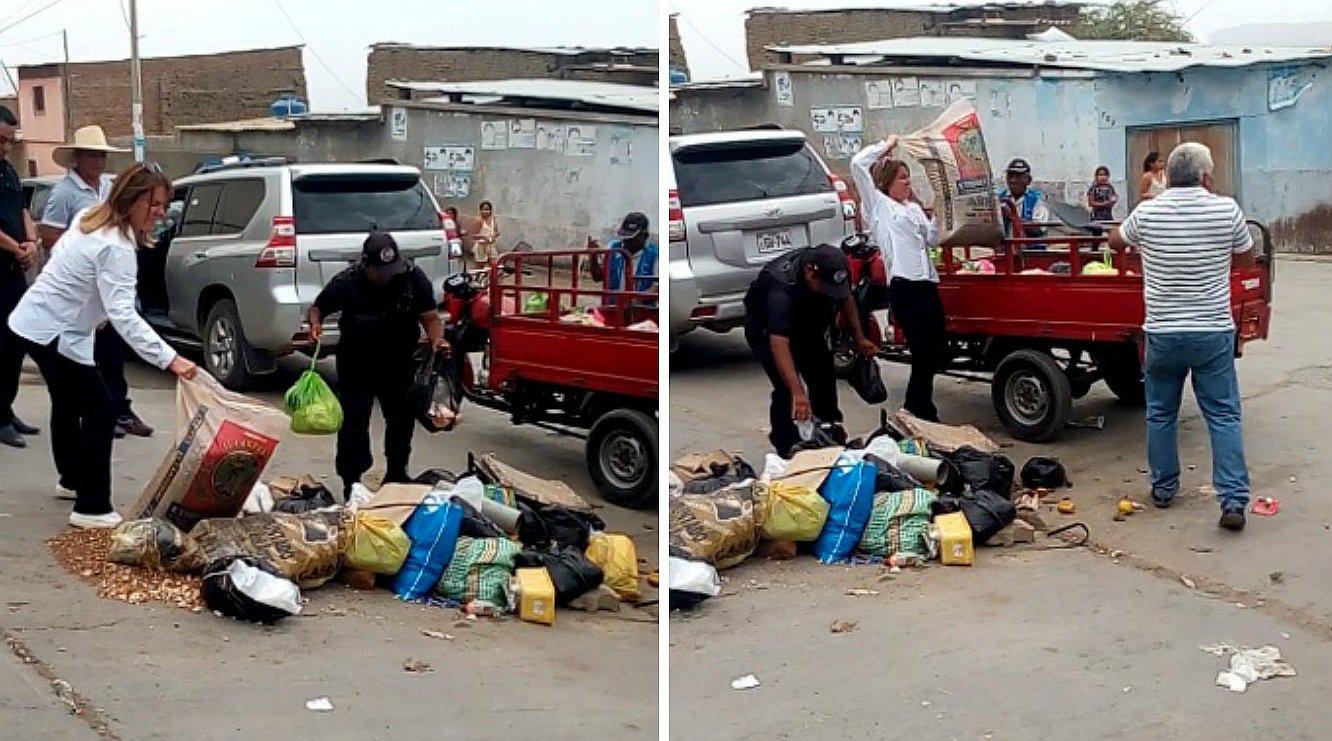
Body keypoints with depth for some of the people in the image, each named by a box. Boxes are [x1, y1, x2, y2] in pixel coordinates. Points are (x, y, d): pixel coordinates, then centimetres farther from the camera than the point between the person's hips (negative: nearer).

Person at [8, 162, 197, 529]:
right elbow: (123, 315, -36)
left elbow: (59, 253, 17)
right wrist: (169, 359, -42)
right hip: (56, 334, -10)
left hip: (34, 320, 10)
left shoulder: (88, 217, 2)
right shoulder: (116, 249, -27)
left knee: (68, 403, 26)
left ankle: (71, 480, 45)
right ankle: (91, 508, -8)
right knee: (100, 410, -8)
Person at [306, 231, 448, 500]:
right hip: (356, 365, -3)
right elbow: (316, 308, -5)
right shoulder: (346, 283, -18)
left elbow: (430, 317, -10)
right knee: (354, 424, -3)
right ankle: (351, 484, 9)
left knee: (402, 420, 15)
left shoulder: (413, 278, -15)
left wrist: (437, 338, -30)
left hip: (399, 364, 3)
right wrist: (315, 323, -27)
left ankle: (396, 475, 35)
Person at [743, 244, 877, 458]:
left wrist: (859, 338, -5)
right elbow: (779, 343, -52)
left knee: (824, 381, 8)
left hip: (807, 326, 7)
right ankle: (786, 451, -9)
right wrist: (797, 393, -60)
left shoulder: (836, 271, -23)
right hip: (768, 329, -7)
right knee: (786, 388, -20)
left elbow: (845, 299, 2)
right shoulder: (781, 287, -44)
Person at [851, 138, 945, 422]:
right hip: (903, 286, -7)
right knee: (924, 352, -6)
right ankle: (920, 412, 6)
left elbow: (932, 238, 18)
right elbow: (858, 164, -3)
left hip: (927, 283, 7)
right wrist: (884, 146, 8)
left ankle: (915, 408, 24)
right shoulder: (878, 204, 5)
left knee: (938, 349, 8)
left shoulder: (914, 208, 24)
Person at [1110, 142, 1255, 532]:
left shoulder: (1147, 213, -6)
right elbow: (1247, 257, 8)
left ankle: (1163, 488, 26)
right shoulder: (1226, 210, -8)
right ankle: (1233, 500, -1)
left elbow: (1115, 240, 15)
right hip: (1214, 333, -1)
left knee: (1161, 414, 16)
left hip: (1162, 333, 1)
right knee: (1224, 416, 4)